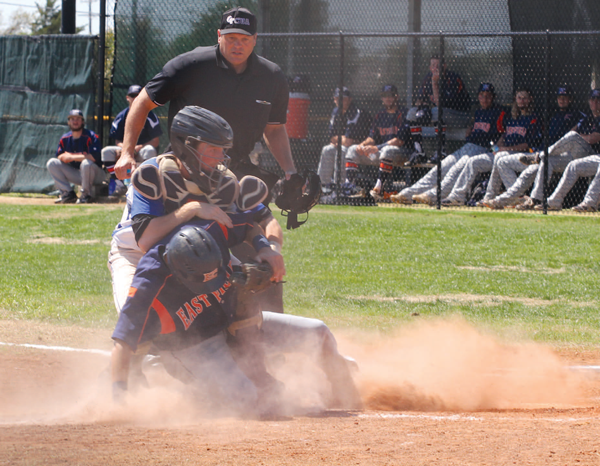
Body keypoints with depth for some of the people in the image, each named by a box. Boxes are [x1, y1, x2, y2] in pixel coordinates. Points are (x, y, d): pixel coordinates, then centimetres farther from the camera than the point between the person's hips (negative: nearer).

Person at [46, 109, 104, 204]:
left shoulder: (90, 136, -15)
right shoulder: (65, 138, 4)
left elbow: (93, 157, -28)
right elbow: (59, 157, 1)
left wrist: (72, 157, -21)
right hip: (76, 174, 6)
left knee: (86, 163, -39)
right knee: (51, 163, -5)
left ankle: (86, 195, -19)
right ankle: (68, 193, -8)